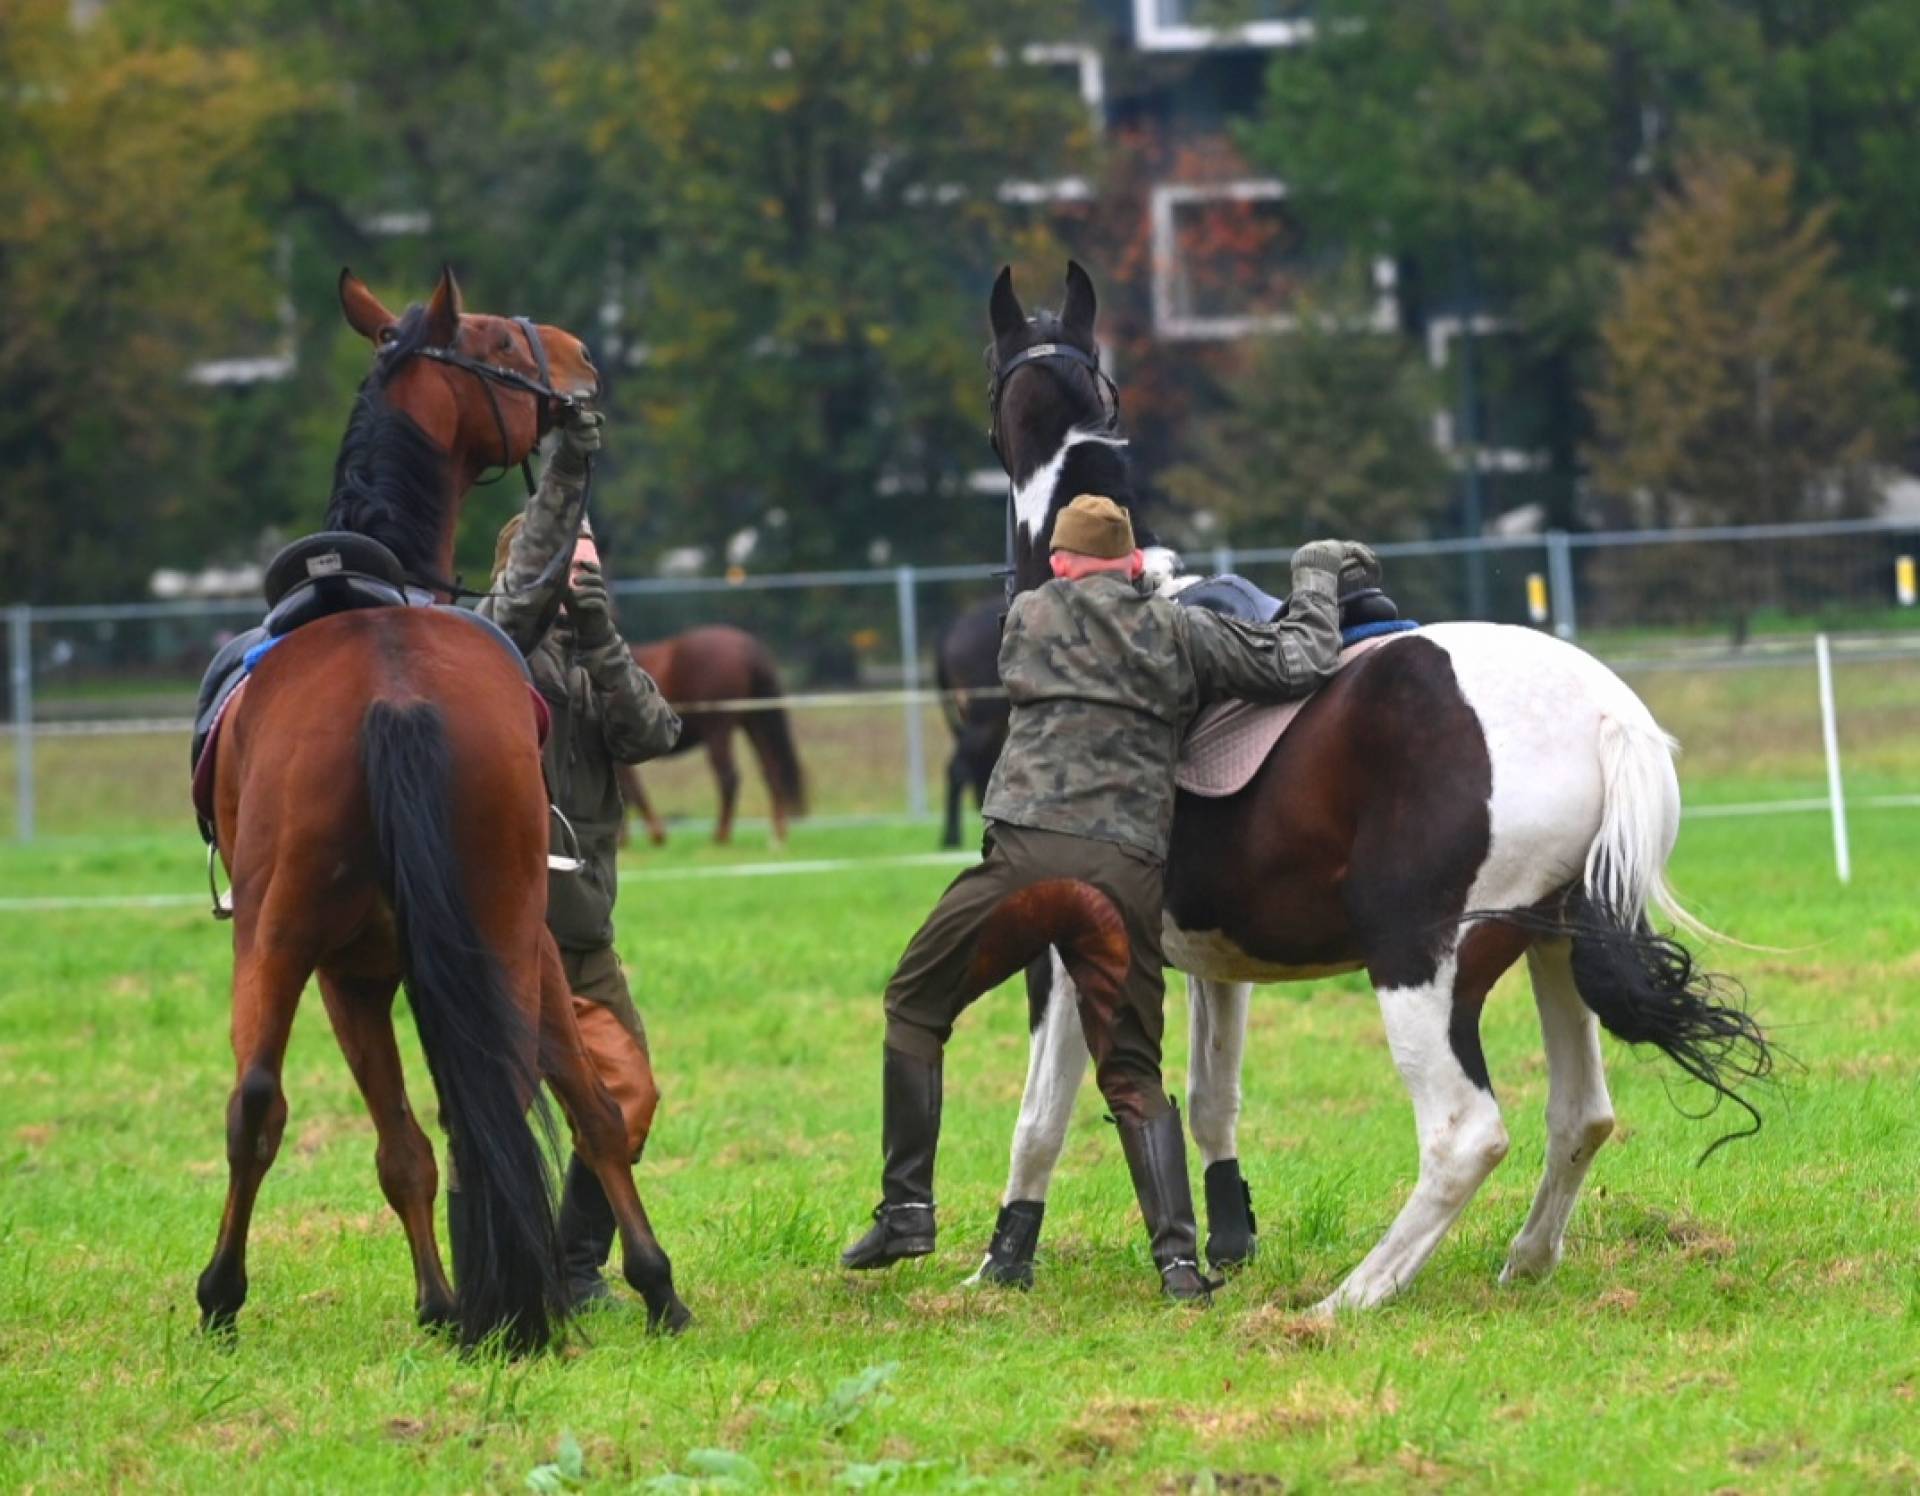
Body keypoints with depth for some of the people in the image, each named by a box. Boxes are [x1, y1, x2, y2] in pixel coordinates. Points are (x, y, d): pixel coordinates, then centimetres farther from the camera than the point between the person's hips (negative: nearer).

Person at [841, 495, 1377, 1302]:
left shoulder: (1028, 617, 15)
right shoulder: (1180, 632, 12)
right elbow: (1298, 666, 6)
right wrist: (1316, 580, 24)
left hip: (1028, 854, -1)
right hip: (1129, 870, 1)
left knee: (914, 1007, 18)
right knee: (1132, 1073, 9)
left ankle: (905, 1211, 13)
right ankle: (1178, 1254, -6)